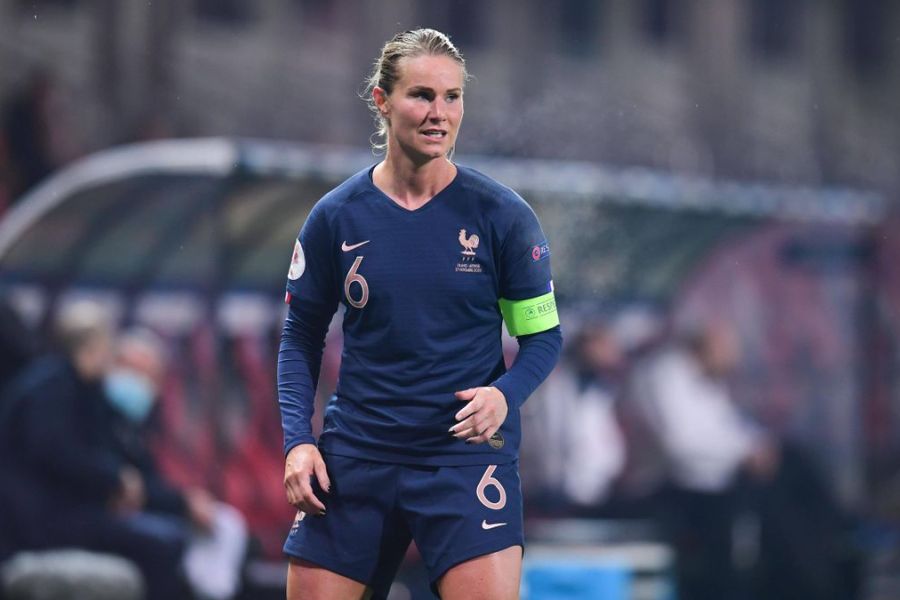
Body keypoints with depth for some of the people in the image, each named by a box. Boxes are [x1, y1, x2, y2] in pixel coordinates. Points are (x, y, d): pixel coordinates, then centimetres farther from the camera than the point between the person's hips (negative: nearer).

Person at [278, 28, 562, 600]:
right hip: (355, 458, 2)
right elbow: (301, 335, 10)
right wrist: (298, 439, -3)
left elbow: (543, 335, 3)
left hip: (467, 452, -2)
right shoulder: (336, 216, 1)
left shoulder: (501, 214, -4)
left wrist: (505, 394, -17)